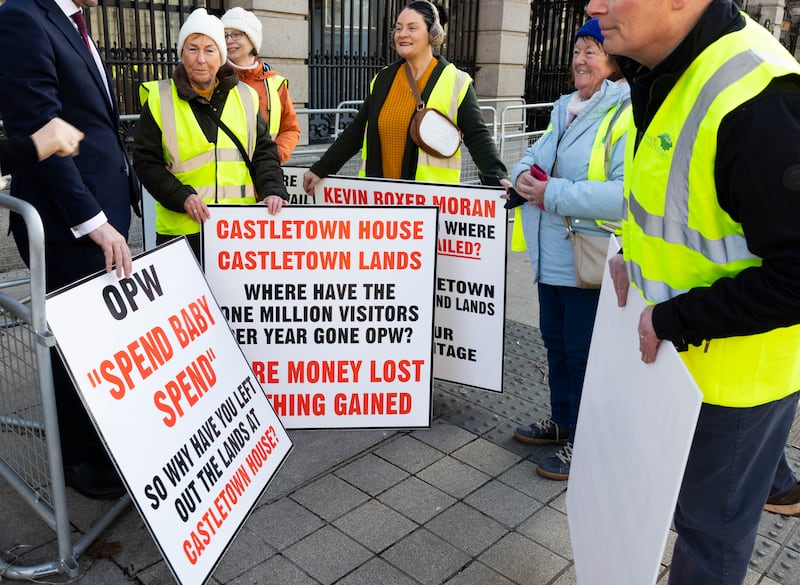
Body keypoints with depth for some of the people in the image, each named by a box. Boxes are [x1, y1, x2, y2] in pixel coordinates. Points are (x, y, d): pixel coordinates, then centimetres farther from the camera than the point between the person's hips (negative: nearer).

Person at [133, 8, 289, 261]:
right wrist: (181, 198, -13)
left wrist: (272, 190, -8)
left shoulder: (244, 96, 7)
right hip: (182, 228, -2)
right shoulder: (160, 98, 1)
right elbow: (146, 161, 1)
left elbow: (264, 152, 10)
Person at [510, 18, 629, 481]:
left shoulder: (628, 115, -16)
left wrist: (553, 194, -24)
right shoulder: (566, 109, 13)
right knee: (556, 341, 20)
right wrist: (525, 175, -7)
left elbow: (626, 193, -27)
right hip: (551, 253, 9)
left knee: (583, 352, 3)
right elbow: (535, 155, 17)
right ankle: (563, 421, 40)